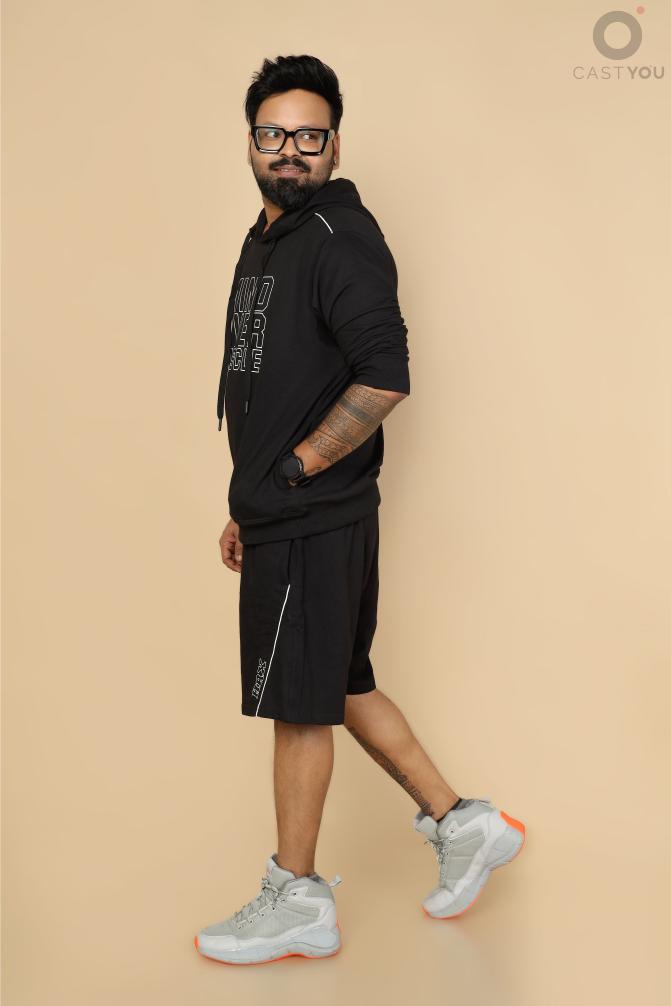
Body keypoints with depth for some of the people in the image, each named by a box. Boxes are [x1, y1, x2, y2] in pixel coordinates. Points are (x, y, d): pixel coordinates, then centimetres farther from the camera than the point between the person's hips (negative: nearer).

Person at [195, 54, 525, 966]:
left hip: (316, 521, -9)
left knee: (300, 705, 1)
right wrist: (247, 506, 21)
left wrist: (296, 469, -17)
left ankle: (298, 901, 16)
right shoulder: (265, 240, 17)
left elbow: (383, 377, -24)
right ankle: (461, 824, 30)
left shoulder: (341, 239, -13)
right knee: (343, 686, 17)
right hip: (283, 517, 9)